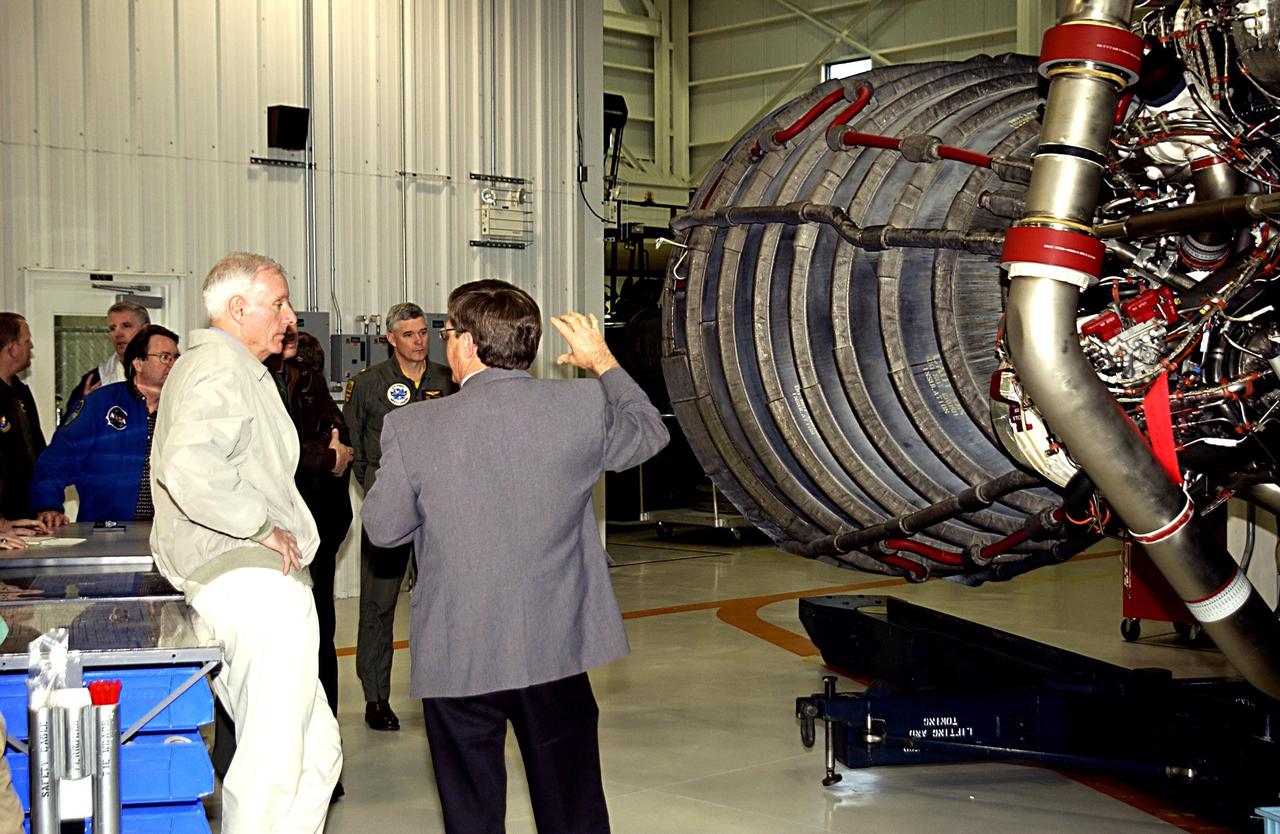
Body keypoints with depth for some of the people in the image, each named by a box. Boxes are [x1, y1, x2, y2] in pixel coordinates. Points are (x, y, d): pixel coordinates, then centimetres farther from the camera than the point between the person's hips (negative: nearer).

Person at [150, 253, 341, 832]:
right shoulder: (223, 366, -11)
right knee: (276, 763, -9)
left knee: (317, 752, 13)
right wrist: (262, 525, -17)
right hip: (256, 583, -11)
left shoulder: (202, 362, 25)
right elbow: (190, 467, -29)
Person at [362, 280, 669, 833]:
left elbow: (382, 528, -1)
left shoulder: (414, 429, -14)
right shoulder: (582, 405, -9)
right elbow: (650, 433, 11)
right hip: (557, 646, 2)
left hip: (458, 657, -2)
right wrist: (604, 362, 24)